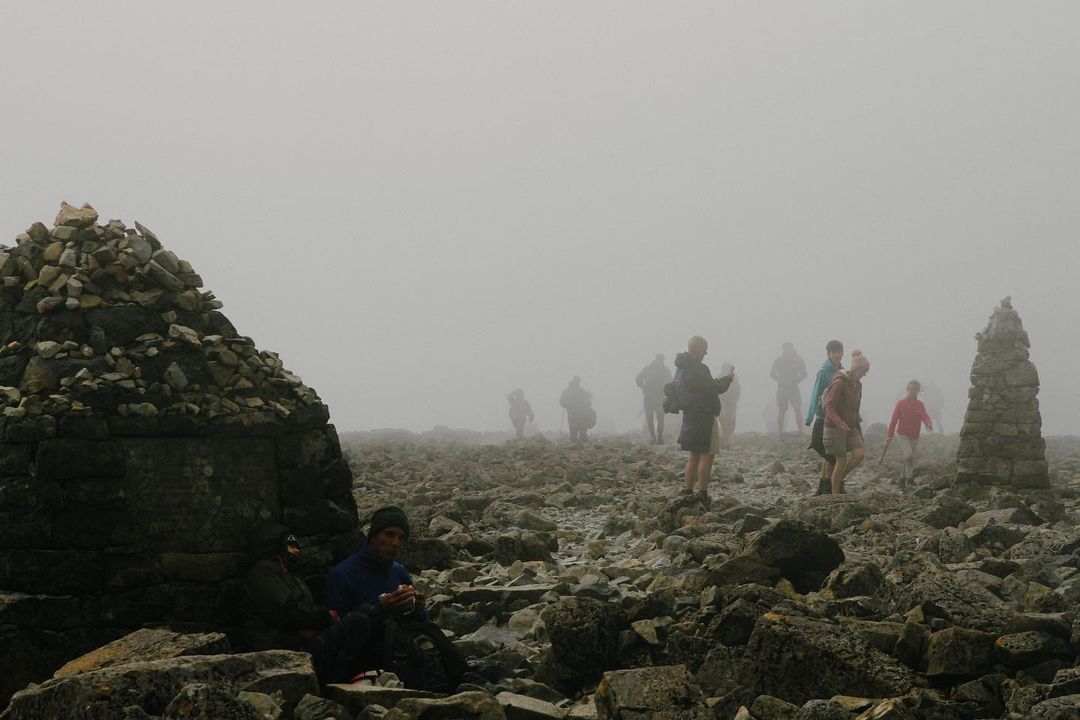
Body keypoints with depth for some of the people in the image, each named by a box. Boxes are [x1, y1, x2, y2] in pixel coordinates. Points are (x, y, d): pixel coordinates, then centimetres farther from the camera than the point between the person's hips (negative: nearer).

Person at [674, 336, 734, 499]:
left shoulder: (683, 368, 13)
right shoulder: (697, 369, -19)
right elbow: (713, 388, -18)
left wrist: (722, 380, 11)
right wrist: (727, 380, -1)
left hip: (690, 416, 10)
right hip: (703, 417, -10)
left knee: (695, 454, 17)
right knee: (707, 454, -5)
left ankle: (688, 489, 18)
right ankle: (702, 492, -6)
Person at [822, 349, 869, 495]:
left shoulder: (857, 384, 10)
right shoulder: (839, 383, -15)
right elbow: (829, 406, -20)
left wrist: (859, 428, 20)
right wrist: (838, 422, -34)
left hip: (851, 427, 7)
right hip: (835, 427, -7)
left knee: (859, 454, -11)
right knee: (842, 461, -6)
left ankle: (840, 479, 11)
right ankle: (835, 493, 7)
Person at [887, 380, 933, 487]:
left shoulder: (920, 404, 3)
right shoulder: (901, 403, -6)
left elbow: (925, 416, -11)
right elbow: (894, 419, -5)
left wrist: (929, 424, -34)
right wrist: (890, 435, -6)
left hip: (915, 437, 4)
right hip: (903, 435, -4)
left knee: (910, 459, 12)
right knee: (908, 456, -22)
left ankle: (902, 479, 27)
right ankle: (909, 478, -16)